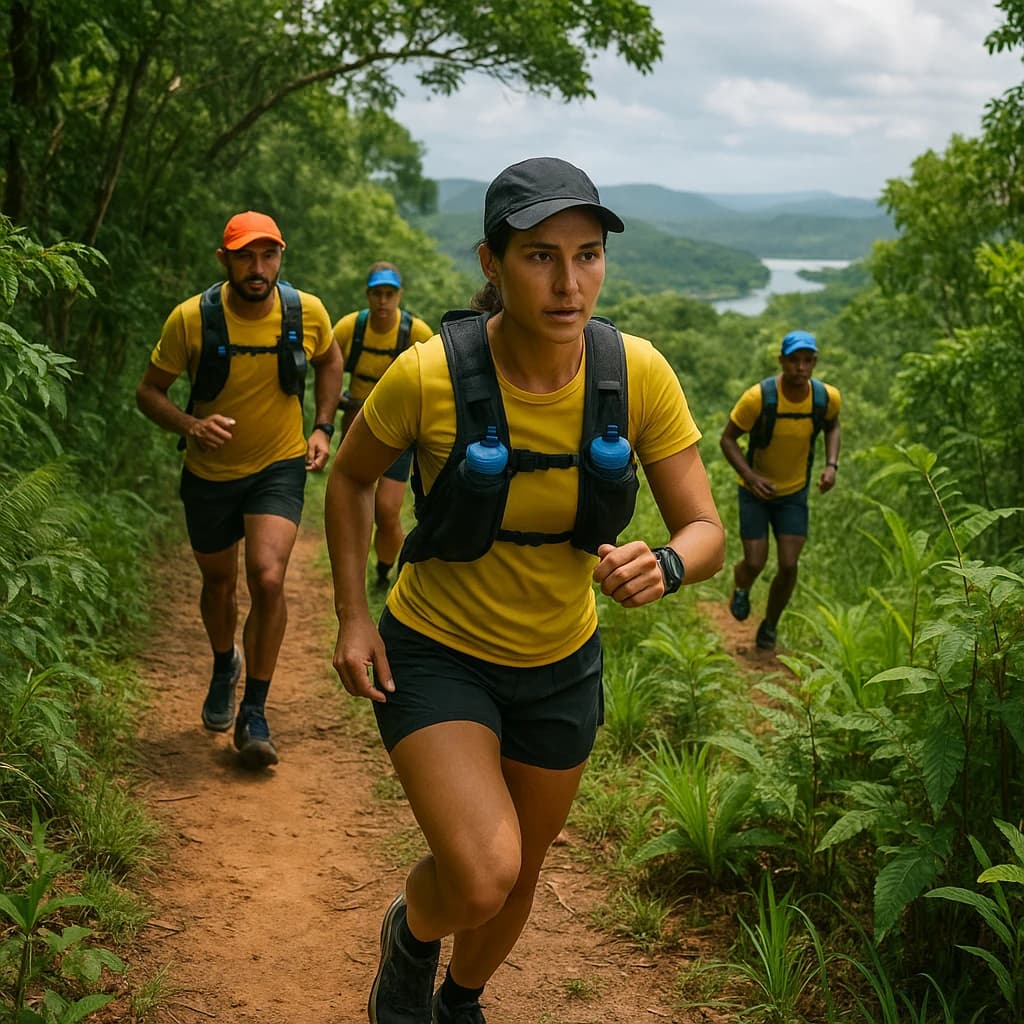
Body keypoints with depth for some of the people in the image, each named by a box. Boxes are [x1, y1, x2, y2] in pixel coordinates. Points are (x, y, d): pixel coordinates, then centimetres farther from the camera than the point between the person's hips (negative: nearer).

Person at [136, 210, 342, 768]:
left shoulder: (307, 312, -12)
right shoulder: (190, 319, -17)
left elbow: (329, 360, 11)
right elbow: (149, 391, -7)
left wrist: (322, 428, 1)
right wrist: (191, 424, -27)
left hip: (280, 466, 0)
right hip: (211, 473, 1)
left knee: (268, 579, -20)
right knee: (218, 583, 17)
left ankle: (254, 713, -5)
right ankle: (224, 666, 51)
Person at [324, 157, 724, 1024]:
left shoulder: (640, 375, -18)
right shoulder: (426, 374, -24)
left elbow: (706, 531, -13)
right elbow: (350, 476, -4)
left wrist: (662, 566, -36)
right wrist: (352, 616, -11)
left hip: (561, 664, 4)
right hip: (437, 654, -3)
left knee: (519, 874, 20)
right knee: (480, 878, -22)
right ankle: (411, 935, 17)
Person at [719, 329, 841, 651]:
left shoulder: (827, 397, -15)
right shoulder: (758, 397, -26)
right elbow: (728, 439, -14)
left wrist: (831, 465, -7)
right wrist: (750, 477, -28)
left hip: (794, 492, 2)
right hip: (756, 490, -2)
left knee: (789, 566, -4)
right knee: (755, 564, -5)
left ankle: (770, 627, 22)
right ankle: (741, 586, 35)